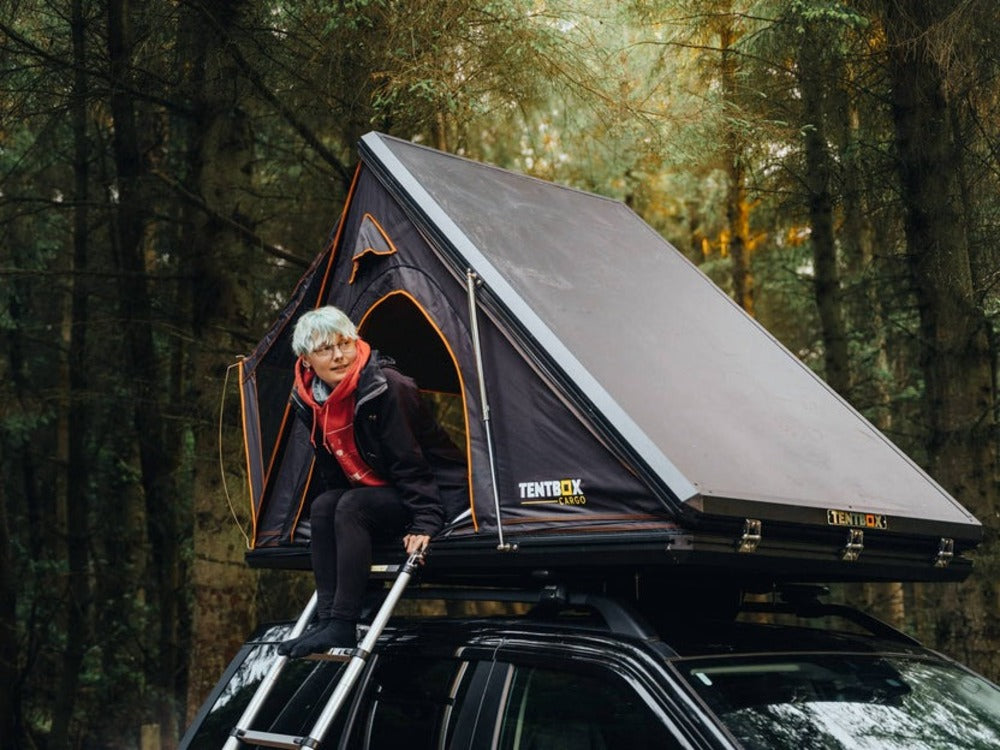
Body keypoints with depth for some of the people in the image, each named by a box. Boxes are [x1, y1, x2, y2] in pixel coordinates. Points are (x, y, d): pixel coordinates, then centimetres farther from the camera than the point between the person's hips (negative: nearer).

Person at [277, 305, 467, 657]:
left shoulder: (386, 388, -24)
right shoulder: (309, 399, -2)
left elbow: (409, 462, -24)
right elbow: (331, 471, 11)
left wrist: (424, 522, -27)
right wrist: (336, 501, 11)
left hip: (437, 493, -7)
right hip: (380, 492, 7)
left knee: (352, 508, -27)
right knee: (323, 506, -17)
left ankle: (342, 627, -28)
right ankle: (326, 618, -18)